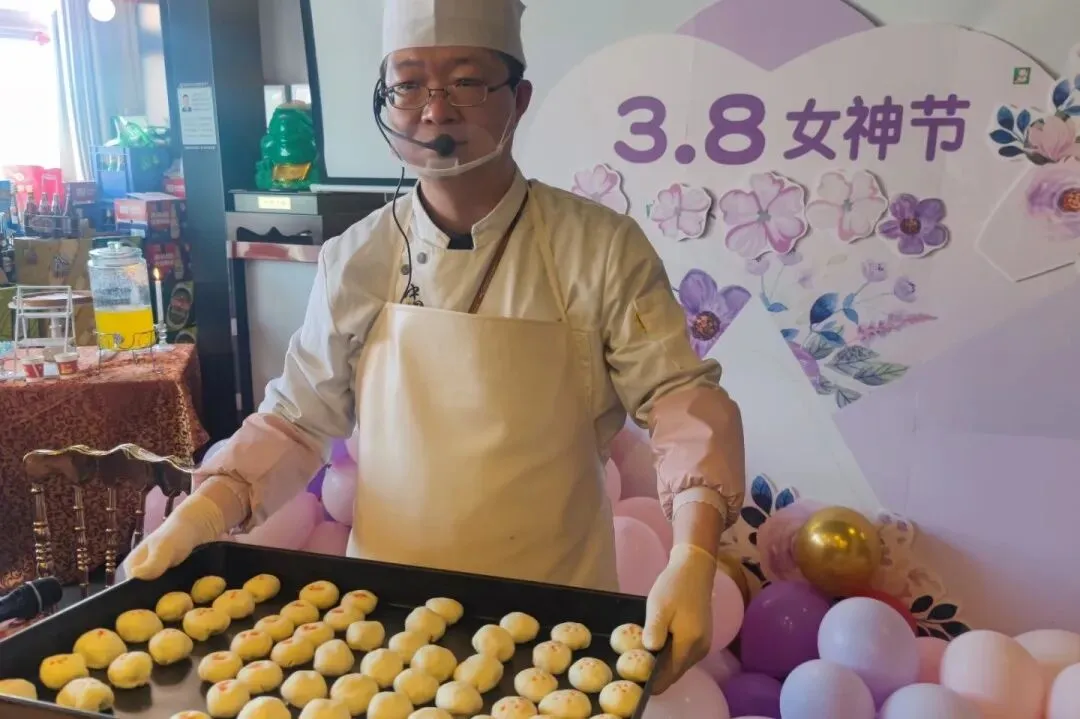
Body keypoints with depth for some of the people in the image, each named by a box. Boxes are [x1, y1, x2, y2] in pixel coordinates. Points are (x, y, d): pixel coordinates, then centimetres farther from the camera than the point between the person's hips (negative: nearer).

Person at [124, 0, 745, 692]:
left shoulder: (601, 247, -10)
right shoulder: (356, 260, -4)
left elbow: (681, 400, -12)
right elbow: (298, 419, 3)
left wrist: (691, 560, -26)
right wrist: (198, 516, -11)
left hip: (552, 614, -1)